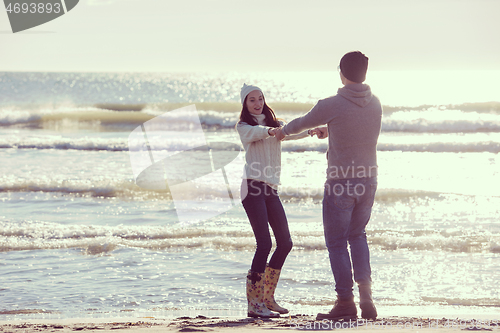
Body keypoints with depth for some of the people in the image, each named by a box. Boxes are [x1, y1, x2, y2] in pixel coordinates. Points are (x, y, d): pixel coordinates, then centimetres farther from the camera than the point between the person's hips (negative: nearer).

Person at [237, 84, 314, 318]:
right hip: (253, 186, -7)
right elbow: (254, 133, -20)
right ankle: (254, 304, -15)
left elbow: (292, 132, 1)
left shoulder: (275, 124, 19)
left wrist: (312, 131, -20)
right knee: (265, 243, -15)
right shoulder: (243, 126, 3)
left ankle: (267, 298, 18)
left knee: (285, 243, 7)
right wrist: (269, 131, -42)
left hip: (271, 188, 7)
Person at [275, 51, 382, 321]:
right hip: (368, 181, 5)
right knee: (357, 235, 21)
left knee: (336, 241, 6)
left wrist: (284, 131, 28)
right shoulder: (374, 104, 2)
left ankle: (345, 301, 3)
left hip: (340, 184, -5)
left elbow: (303, 122, 6)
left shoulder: (332, 106, -13)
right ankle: (366, 293, 8)